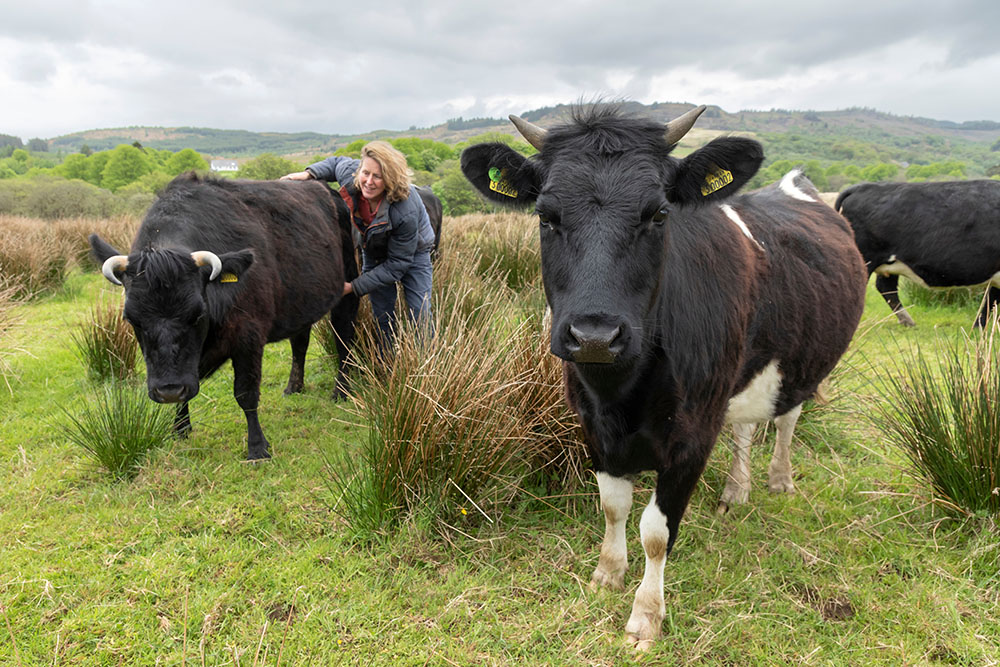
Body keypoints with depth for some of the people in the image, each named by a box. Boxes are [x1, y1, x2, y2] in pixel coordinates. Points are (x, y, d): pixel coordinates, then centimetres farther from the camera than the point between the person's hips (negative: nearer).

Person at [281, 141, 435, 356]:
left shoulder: (406, 212, -42)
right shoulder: (350, 174, -28)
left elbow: (397, 263, -32)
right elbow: (336, 163, 1)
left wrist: (354, 287, -31)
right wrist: (308, 174, -17)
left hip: (412, 252, -4)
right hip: (374, 251, 4)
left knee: (420, 314, -9)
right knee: (382, 315, 7)